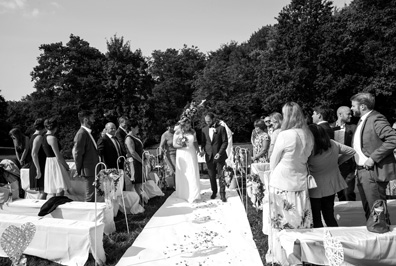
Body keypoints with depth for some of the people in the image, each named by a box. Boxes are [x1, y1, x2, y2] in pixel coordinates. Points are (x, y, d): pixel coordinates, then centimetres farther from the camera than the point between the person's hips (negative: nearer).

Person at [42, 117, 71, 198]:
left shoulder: (45, 136, 12)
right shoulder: (52, 138, -15)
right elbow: (58, 157, -17)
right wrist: (66, 166, -5)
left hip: (50, 163, 9)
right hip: (55, 163, -9)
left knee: (51, 192, 11)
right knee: (60, 189, -9)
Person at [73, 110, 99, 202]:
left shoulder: (87, 133, 16)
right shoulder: (81, 133, -15)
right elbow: (78, 154, -17)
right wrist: (79, 170, -11)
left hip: (93, 170, 9)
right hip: (88, 171, -9)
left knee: (92, 195, 15)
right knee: (90, 197, -4)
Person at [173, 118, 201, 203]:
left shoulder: (193, 132, 2)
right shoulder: (177, 133, -6)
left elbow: (195, 143, 11)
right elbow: (174, 144, -3)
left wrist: (198, 151, -2)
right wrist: (181, 146, -21)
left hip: (191, 154, 2)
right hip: (182, 155, -2)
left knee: (192, 174, -1)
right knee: (182, 175, 5)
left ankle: (193, 195, 5)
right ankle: (183, 193, 18)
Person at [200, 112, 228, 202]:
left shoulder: (221, 128, -4)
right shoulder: (204, 129, 8)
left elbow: (225, 142, -6)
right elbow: (203, 142, 13)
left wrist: (219, 153, -15)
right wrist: (202, 149, -6)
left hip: (219, 156, -3)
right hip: (209, 156, 3)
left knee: (221, 176, 0)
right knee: (211, 176, 9)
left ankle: (222, 194, 10)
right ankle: (214, 192, 25)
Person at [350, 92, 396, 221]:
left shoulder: (376, 119, -13)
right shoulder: (362, 120, 16)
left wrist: (373, 158, -22)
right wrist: (358, 167, 11)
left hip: (374, 172, -9)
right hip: (362, 171, 9)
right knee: (368, 210, 17)